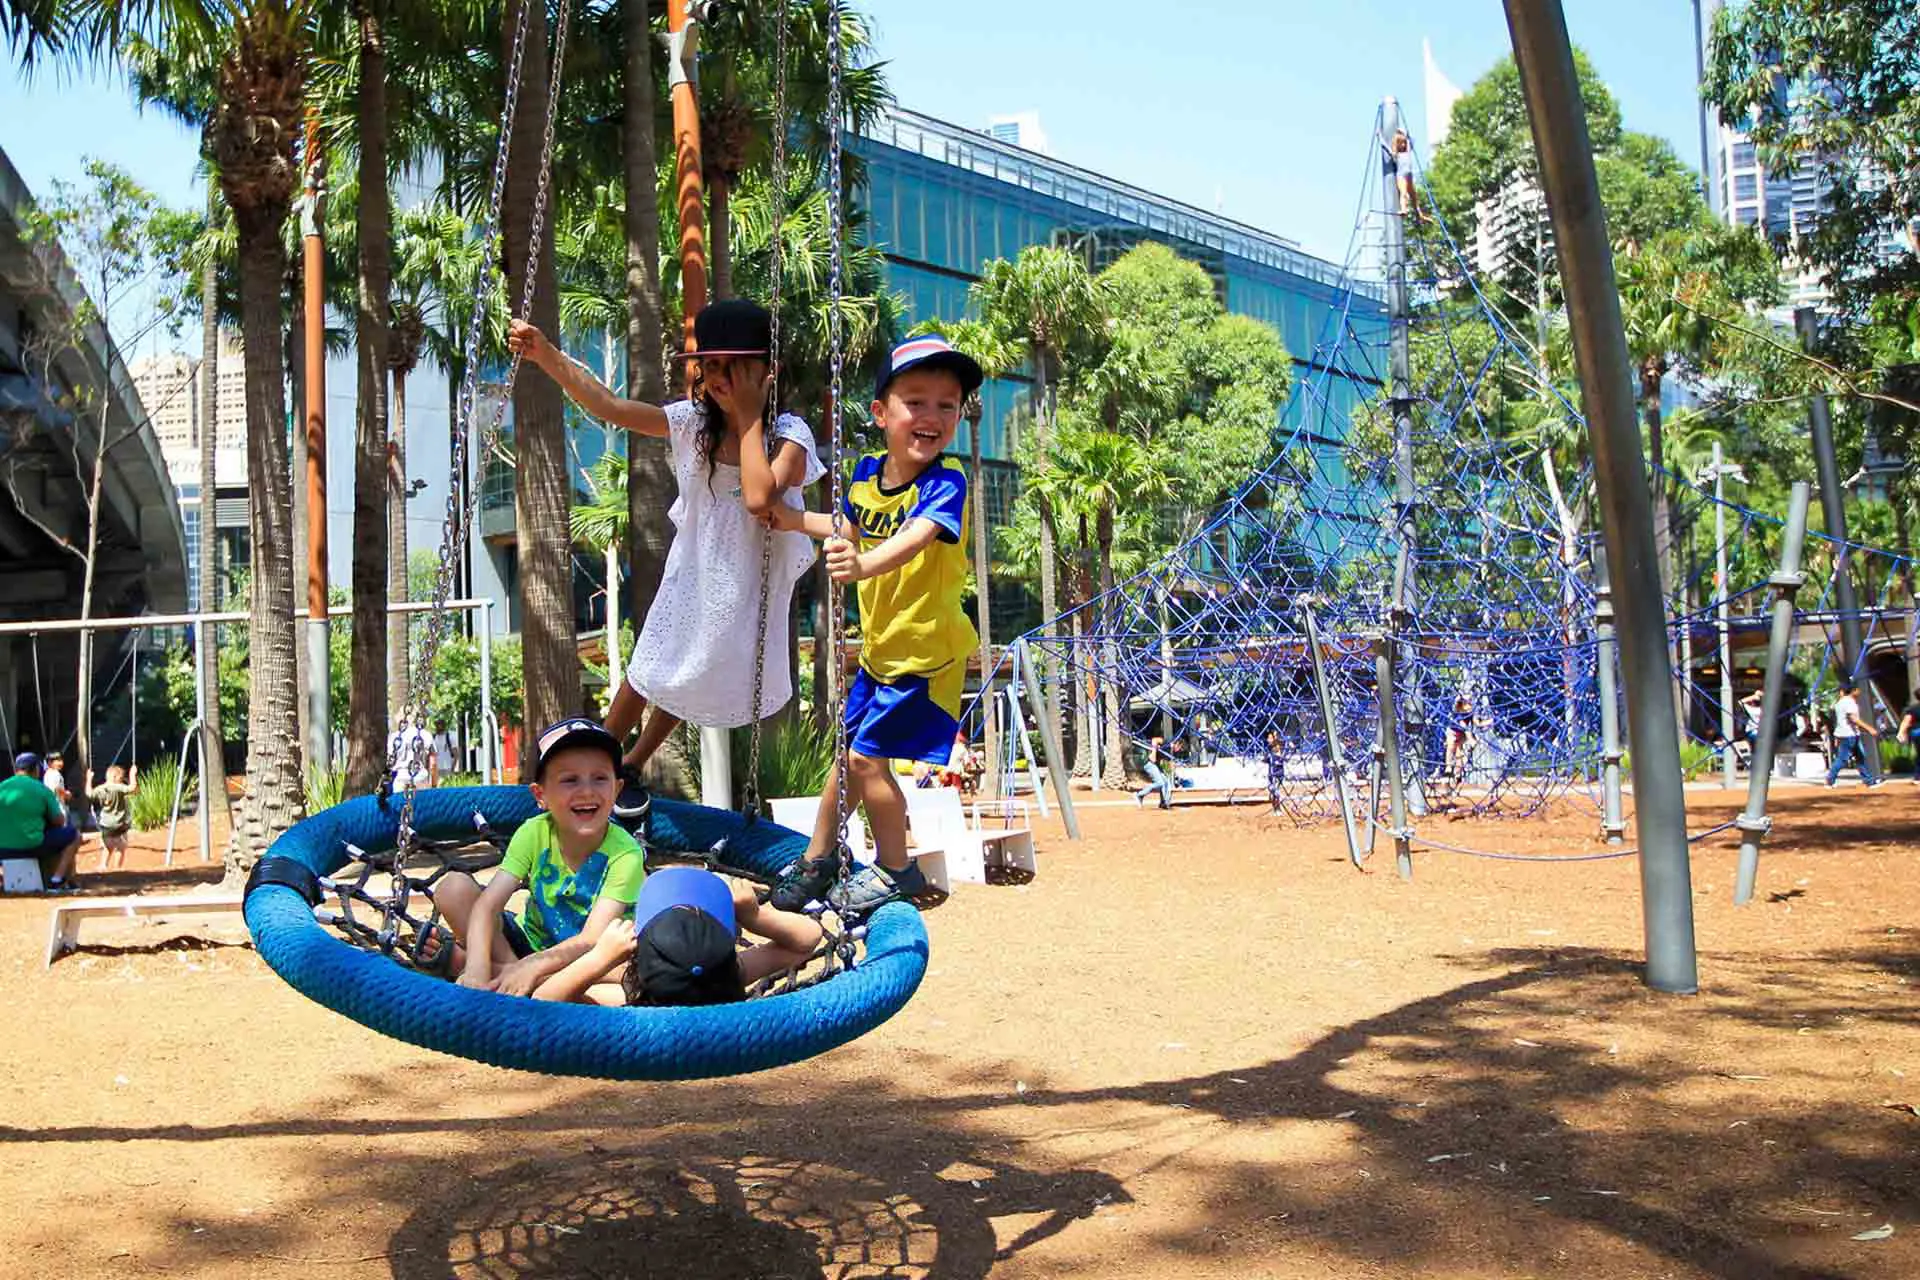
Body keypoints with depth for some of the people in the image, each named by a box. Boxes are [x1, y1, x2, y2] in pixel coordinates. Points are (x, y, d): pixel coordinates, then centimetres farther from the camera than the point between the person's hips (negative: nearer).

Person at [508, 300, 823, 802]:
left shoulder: (789, 433, -22)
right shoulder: (693, 421, -11)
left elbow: (760, 498, -39)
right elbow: (611, 408, -18)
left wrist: (750, 416, -31)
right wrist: (546, 355, -28)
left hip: (748, 586, -1)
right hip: (692, 571, 1)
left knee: (693, 677, 18)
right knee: (651, 669, 13)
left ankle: (633, 765, 42)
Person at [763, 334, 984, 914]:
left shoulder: (945, 484, -24)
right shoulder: (867, 472, -2)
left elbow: (916, 537, -45)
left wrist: (864, 564, -61)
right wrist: (795, 520, 17)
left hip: (926, 654, -7)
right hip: (879, 649, 7)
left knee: (869, 756, -5)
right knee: (851, 750, 17)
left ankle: (896, 871, 16)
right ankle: (818, 858, 35)